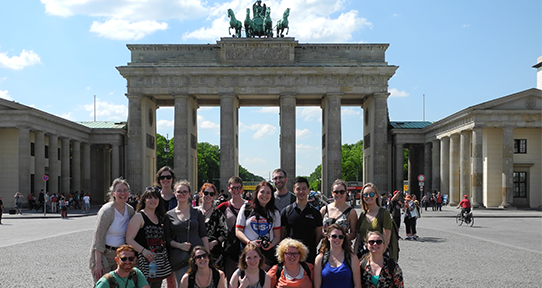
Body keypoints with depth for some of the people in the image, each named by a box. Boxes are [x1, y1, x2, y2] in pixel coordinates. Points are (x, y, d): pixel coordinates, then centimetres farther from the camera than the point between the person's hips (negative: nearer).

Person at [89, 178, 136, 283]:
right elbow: (98, 238, -16)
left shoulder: (130, 210, 4)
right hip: (103, 254, -6)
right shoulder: (106, 211, -14)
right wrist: (98, 263, -20)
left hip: (120, 254, 6)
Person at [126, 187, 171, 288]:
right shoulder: (139, 216, -5)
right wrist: (143, 251, -24)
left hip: (160, 260, 7)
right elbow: (129, 239, -13)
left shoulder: (159, 217, 16)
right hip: (144, 259, -7)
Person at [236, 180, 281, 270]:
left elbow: (277, 236, 15)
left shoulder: (275, 213, 16)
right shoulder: (246, 209, 8)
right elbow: (238, 231, 5)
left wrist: (272, 245, -6)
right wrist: (249, 242, -11)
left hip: (267, 251, 2)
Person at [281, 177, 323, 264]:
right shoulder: (286, 211, 6)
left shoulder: (315, 212, 8)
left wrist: (313, 249, -1)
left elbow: (319, 234, 11)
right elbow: (282, 234, 8)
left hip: (310, 254, 1)